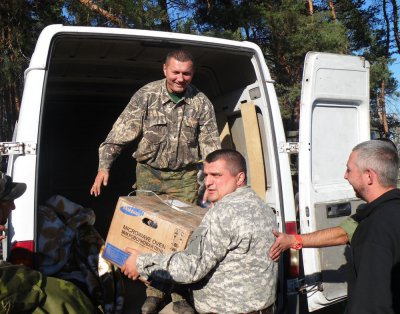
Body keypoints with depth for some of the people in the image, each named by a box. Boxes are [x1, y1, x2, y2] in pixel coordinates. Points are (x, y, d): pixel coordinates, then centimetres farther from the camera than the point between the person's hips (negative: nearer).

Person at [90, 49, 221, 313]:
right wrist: (105, 165, -18)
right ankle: (154, 292, 23)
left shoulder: (202, 103, -5)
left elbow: (211, 147, -2)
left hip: (185, 177, 0)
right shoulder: (146, 95, -8)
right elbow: (121, 132, -10)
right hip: (149, 173, 0)